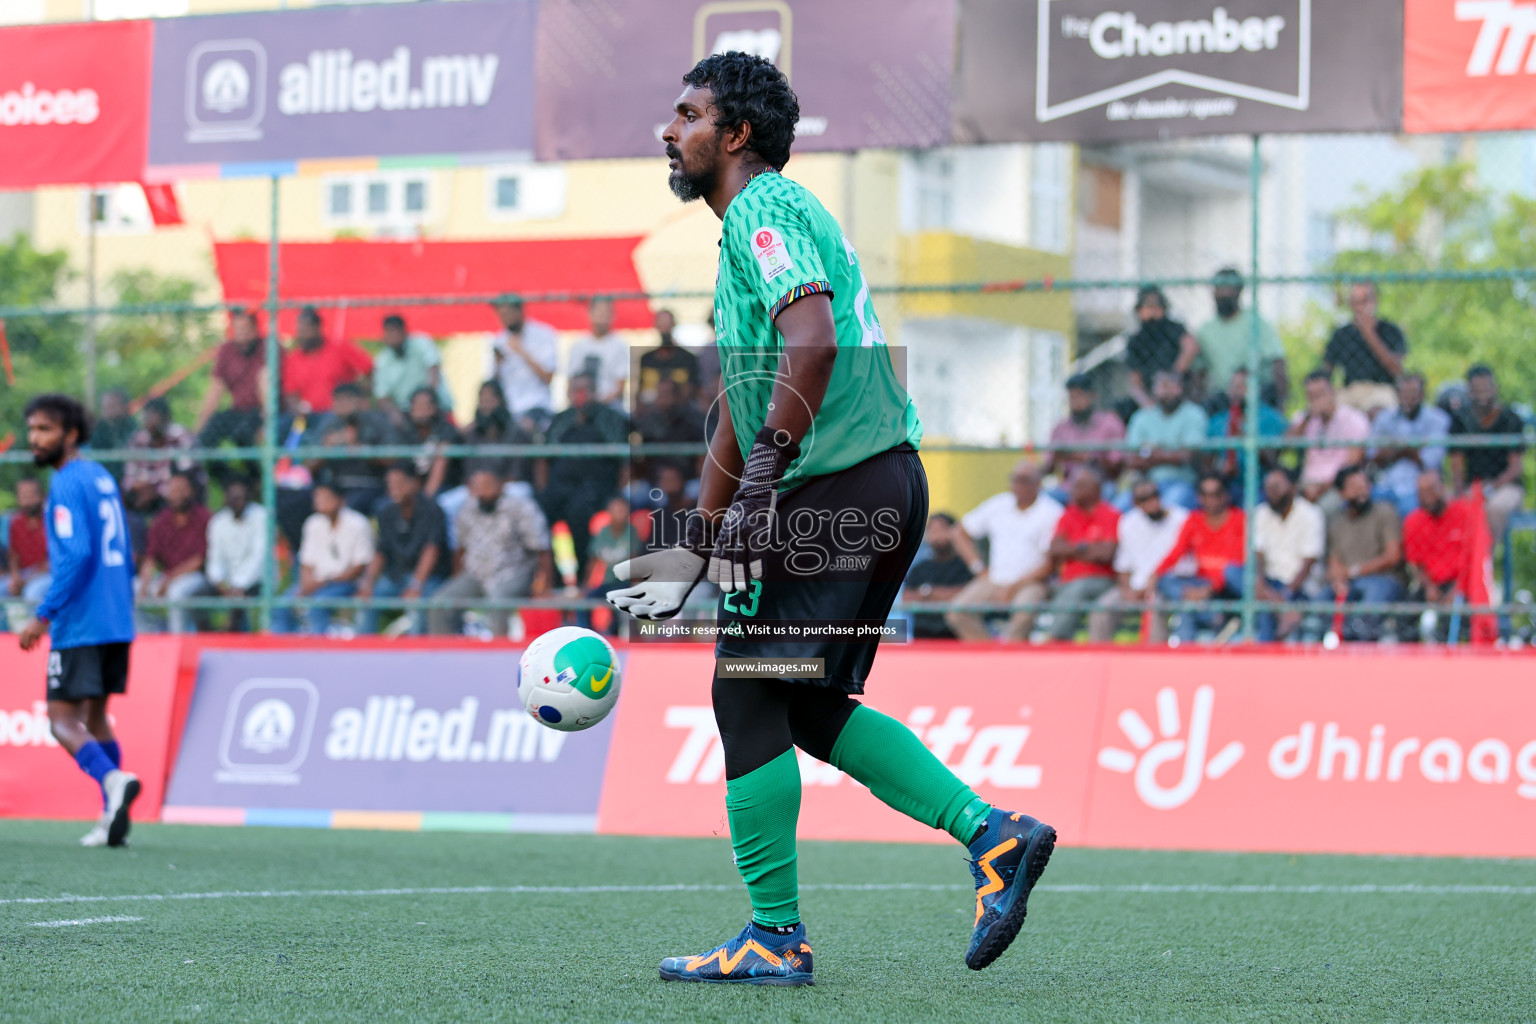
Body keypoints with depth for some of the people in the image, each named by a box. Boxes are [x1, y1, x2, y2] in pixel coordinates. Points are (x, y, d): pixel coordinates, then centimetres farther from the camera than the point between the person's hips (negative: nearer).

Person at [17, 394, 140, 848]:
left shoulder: (67, 484, -12)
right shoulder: (102, 478, 15)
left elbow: (76, 554, -22)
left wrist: (45, 615, -20)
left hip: (80, 624, -9)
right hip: (116, 622, 9)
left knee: (63, 720, -7)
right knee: (95, 717, 15)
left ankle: (113, 778, -30)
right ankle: (114, 819, 11)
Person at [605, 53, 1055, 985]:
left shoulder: (765, 210, -8)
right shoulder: (759, 219, 24)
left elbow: (811, 343, -27)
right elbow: (744, 400, 29)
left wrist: (763, 477, -28)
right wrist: (697, 550, 30)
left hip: (840, 489, -10)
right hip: (885, 488, 10)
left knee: (748, 695, -3)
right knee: (815, 708, 15)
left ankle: (775, 937, 1)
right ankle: (992, 832, 8)